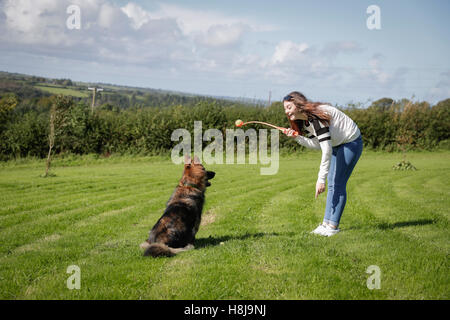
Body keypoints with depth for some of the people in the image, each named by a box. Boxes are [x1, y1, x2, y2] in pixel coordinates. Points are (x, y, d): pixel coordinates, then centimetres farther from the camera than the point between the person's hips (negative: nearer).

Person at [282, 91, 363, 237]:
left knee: (338, 184, -11)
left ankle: (333, 226, -7)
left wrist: (321, 179, -35)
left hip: (351, 142, -10)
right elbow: (317, 144, -2)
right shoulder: (304, 121, 0)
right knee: (332, 185, 9)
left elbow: (327, 150, -34)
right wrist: (297, 137, -16)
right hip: (337, 145, 10)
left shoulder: (316, 117, -29)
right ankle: (326, 223, 13)